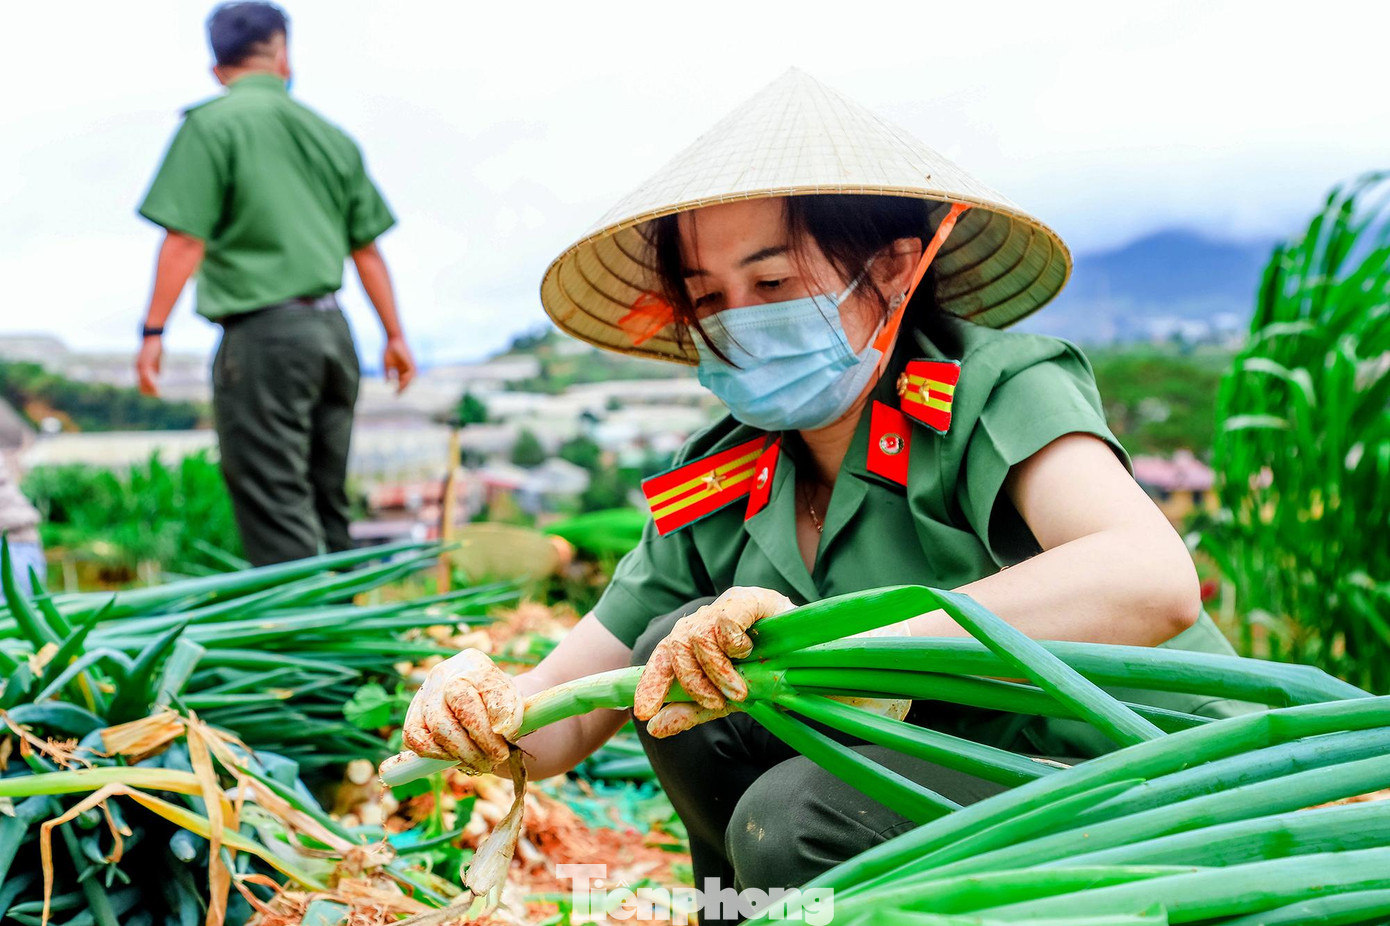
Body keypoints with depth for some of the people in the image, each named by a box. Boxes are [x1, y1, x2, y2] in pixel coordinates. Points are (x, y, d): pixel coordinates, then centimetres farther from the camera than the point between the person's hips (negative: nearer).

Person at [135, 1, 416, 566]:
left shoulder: (211, 124, -3)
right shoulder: (329, 134, 12)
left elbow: (186, 240, -12)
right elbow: (366, 247, 14)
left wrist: (153, 332, -8)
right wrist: (395, 336, 19)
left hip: (263, 330, -6)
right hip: (331, 328, 6)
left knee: (276, 508, -4)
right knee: (327, 502, 14)